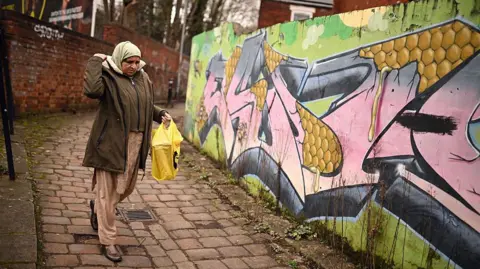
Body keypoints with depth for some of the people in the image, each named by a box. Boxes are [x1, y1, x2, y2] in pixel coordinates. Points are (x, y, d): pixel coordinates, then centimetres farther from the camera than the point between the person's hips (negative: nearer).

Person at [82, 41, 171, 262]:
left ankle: (97, 206, 49)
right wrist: (95, 62, -21)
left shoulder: (143, 78, 10)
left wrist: (161, 115, 7)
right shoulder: (108, 77, -10)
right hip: (111, 142, -7)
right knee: (108, 191, 2)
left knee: (126, 187, 20)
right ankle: (108, 241, 15)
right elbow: (91, 90, -33)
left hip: (135, 142, 7)